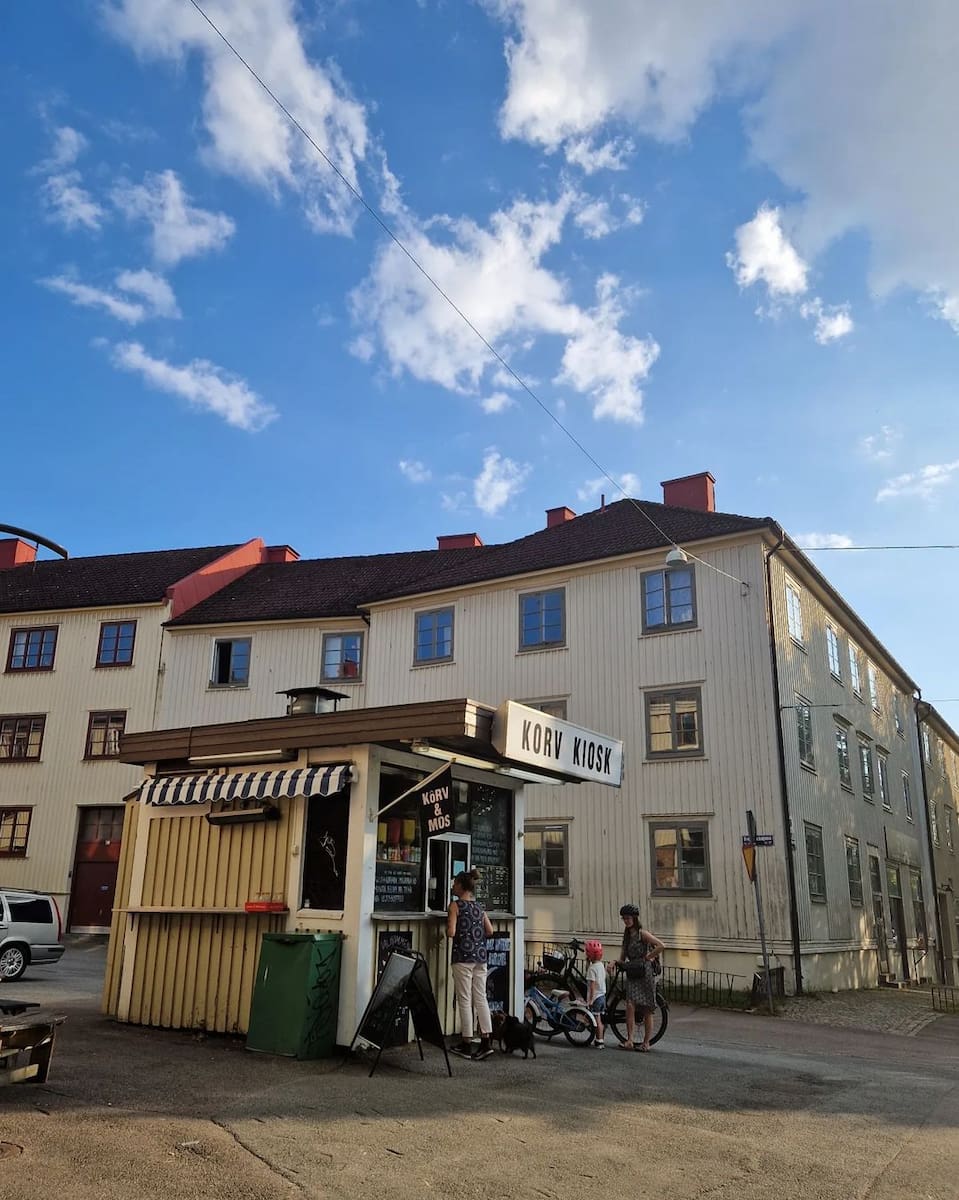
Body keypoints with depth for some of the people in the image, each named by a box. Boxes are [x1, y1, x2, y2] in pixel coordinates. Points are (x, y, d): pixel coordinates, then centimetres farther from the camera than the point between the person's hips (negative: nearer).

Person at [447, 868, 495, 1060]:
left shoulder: (455, 904, -8)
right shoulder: (478, 906, 11)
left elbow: (451, 932, -16)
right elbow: (489, 930, 11)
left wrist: (446, 931, 5)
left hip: (463, 956, -6)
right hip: (480, 956, 6)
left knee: (465, 1000, 2)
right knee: (481, 998, 8)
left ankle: (466, 1044, 7)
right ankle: (486, 1041, 6)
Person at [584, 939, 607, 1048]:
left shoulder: (592, 968, -17)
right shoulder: (601, 966, 8)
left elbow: (592, 985, -20)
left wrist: (591, 999, -18)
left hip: (596, 997, -8)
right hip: (603, 995, 8)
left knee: (597, 1020, -3)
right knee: (601, 1020, 15)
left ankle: (599, 1042, 0)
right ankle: (602, 1040, 22)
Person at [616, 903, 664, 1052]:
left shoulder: (642, 933, -8)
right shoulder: (627, 935, 15)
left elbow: (661, 946, -19)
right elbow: (623, 956, 17)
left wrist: (647, 957, -13)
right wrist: (618, 962, -4)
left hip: (645, 973, -6)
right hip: (632, 974, 6)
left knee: (647, 1010, 2)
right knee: (630, 1005, -12)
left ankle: (646, 1043, 10)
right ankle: (630, 1040, -14)